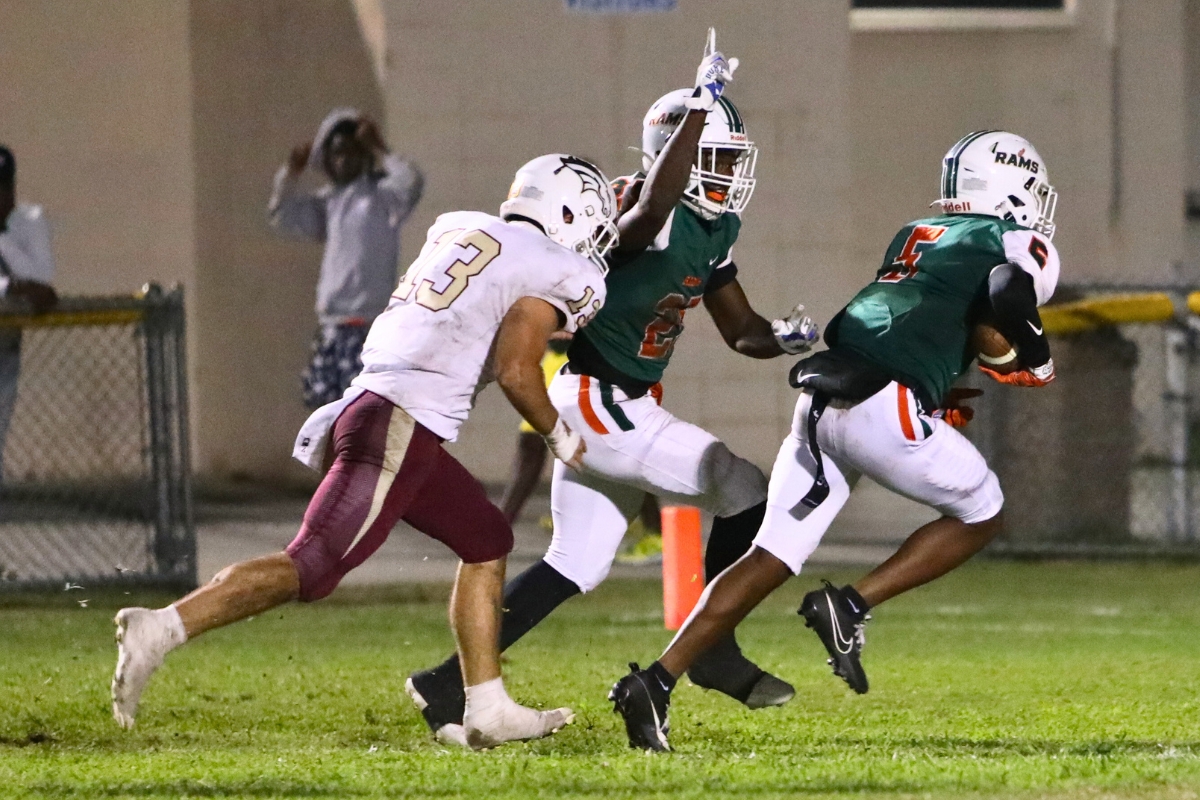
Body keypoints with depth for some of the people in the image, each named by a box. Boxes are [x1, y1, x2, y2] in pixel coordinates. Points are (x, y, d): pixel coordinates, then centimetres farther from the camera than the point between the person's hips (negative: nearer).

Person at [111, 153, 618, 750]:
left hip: (368, 403, 9)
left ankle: (488, 710, 20)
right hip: (401, 427, -9)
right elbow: (515, 368, -7)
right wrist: (558, 436, 9)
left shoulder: (459, 230, 23)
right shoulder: (556, 273, 1)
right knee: (312, 569, -15)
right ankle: (160, 629, -25)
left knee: (487, 543, 21)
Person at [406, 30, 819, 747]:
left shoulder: (713, 231, 9)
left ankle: (453, 681, 13)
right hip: (597, 401, -10)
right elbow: (653, 206, -47)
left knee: (579, 564, 11)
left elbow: (740, 330, 16)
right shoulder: (648, 219, -20)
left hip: (627, 405, 10)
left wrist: (783, 338, -7)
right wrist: (701, 105, -42)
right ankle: (713, 649, 6)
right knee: (747, 495, -8)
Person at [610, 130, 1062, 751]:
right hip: (883, 407, -7)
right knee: (980, 514, 16)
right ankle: (850, 606, 2)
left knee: (771, 559, 7)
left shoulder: (915, 236, 29)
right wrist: (1038, 362, 4)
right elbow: (1009, 296, -13)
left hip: (820, 402, 7)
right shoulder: (1019, 245, 8)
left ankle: (656, 682, -5)